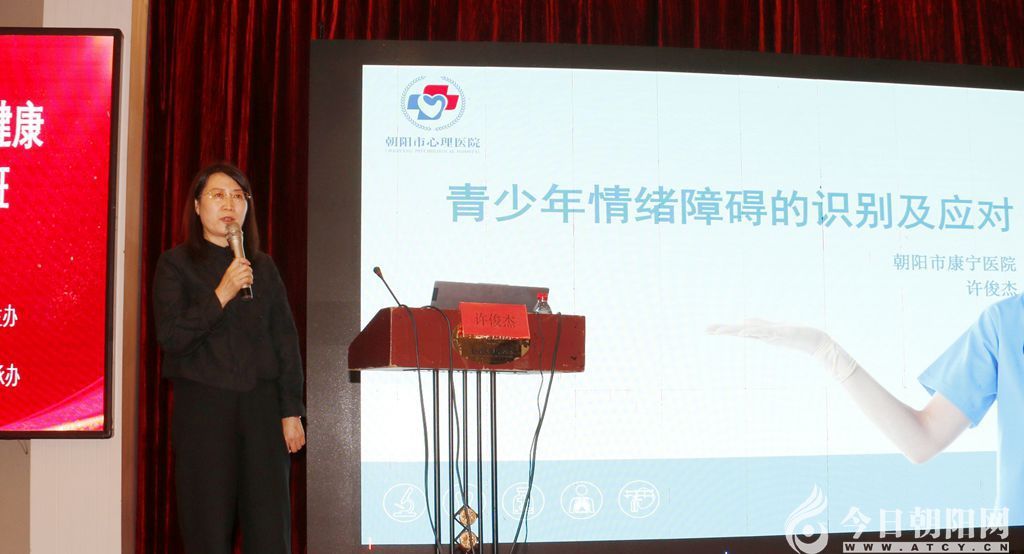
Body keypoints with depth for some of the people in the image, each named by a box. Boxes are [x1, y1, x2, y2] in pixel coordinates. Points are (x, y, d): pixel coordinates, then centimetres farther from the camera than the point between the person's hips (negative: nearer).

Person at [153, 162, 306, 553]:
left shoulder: (263, 267, 14)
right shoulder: (175, 264, 5)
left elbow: (286, 340, 10)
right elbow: (170, 337, -6)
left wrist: (292, 412, 3)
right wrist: (221, 295, -15)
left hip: (261, 405, 2)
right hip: (202, 406, -2)